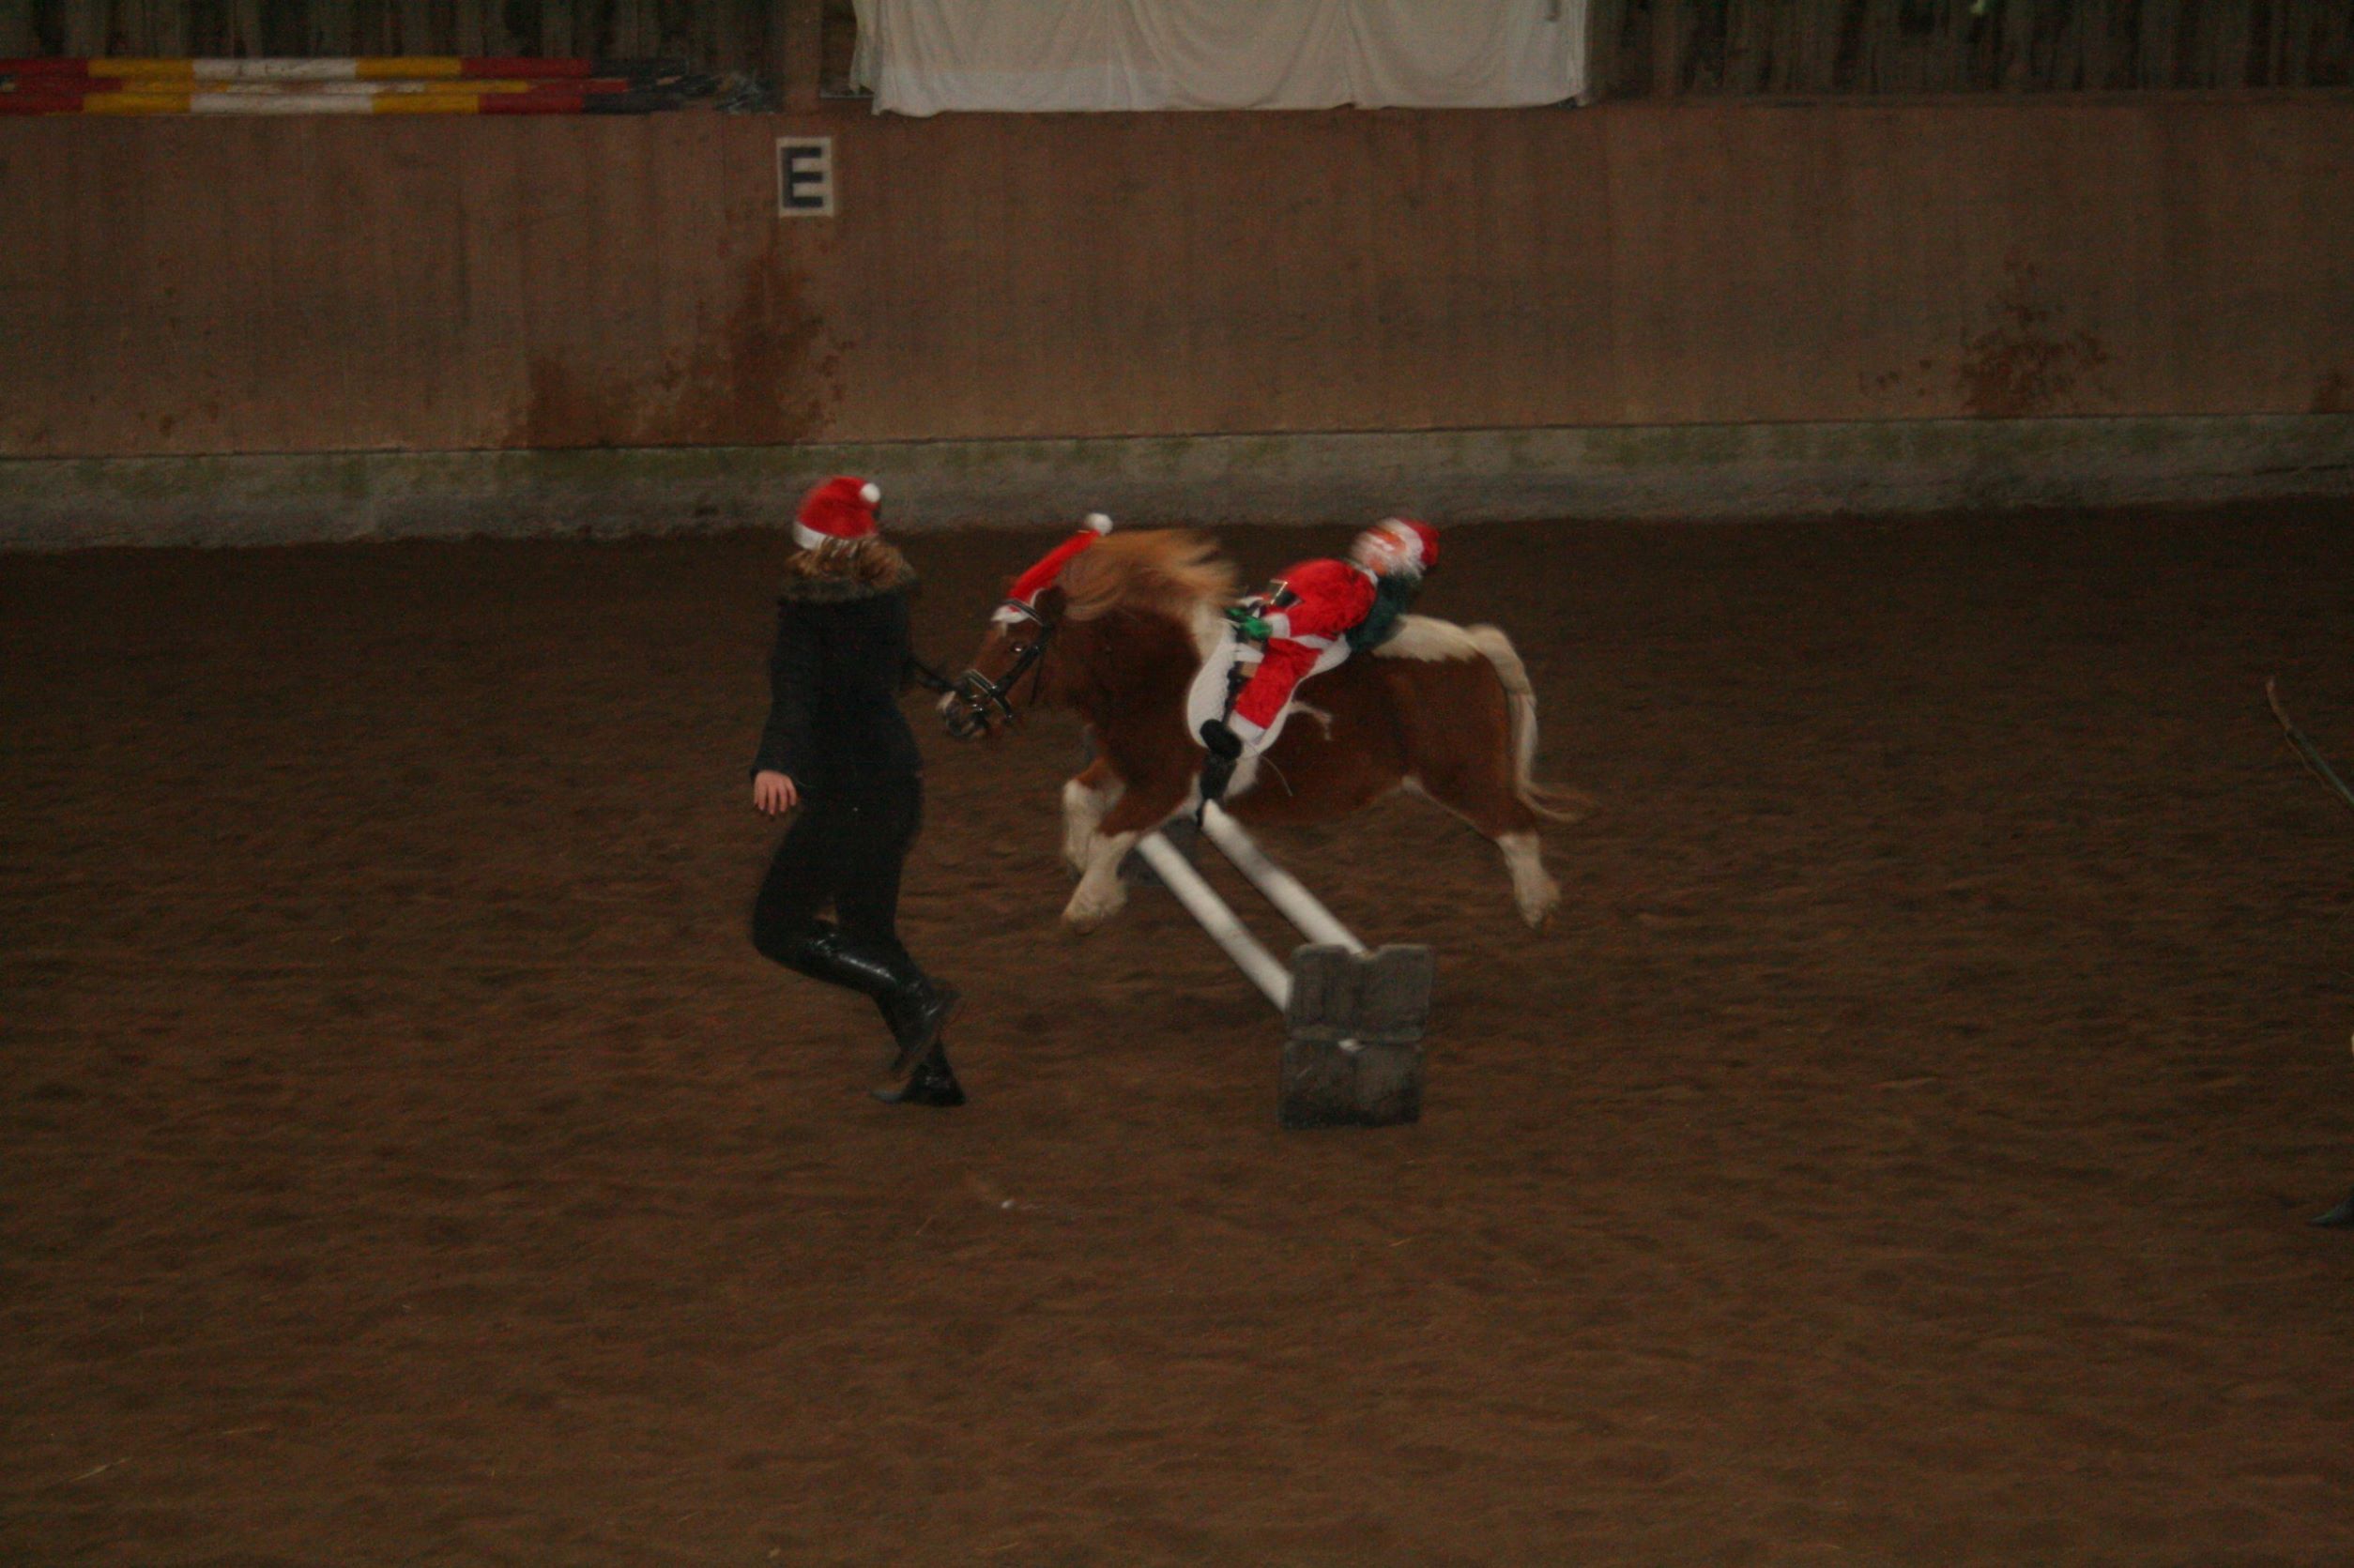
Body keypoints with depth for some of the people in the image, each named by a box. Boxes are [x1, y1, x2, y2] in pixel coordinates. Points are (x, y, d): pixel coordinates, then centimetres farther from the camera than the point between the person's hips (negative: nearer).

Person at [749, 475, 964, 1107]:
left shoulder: (809, 606, -16)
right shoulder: (885, 592, 7)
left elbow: (795, 692, -32)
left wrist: (772, 765, -46)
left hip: (846, 789, -8)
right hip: (900, 777, 8)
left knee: (778, 925, 1)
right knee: (867, 931, 19)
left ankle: (917, 997, -9)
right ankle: (930, 1074, 19)